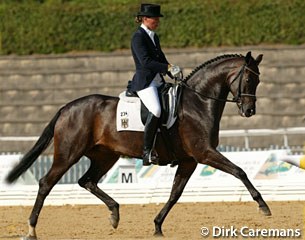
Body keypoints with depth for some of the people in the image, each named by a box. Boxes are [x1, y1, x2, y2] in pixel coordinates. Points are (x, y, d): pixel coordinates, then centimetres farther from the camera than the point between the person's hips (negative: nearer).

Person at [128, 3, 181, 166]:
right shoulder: (138, 37, -8)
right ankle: (147, 151, -28)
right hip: (144, 82, -10)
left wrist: (174, 75, 11)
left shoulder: (154, 37, 20)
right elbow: (145, 61, -19)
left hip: (158, 82, 10)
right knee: (156, 110, -31)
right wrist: (168, 67, -22)